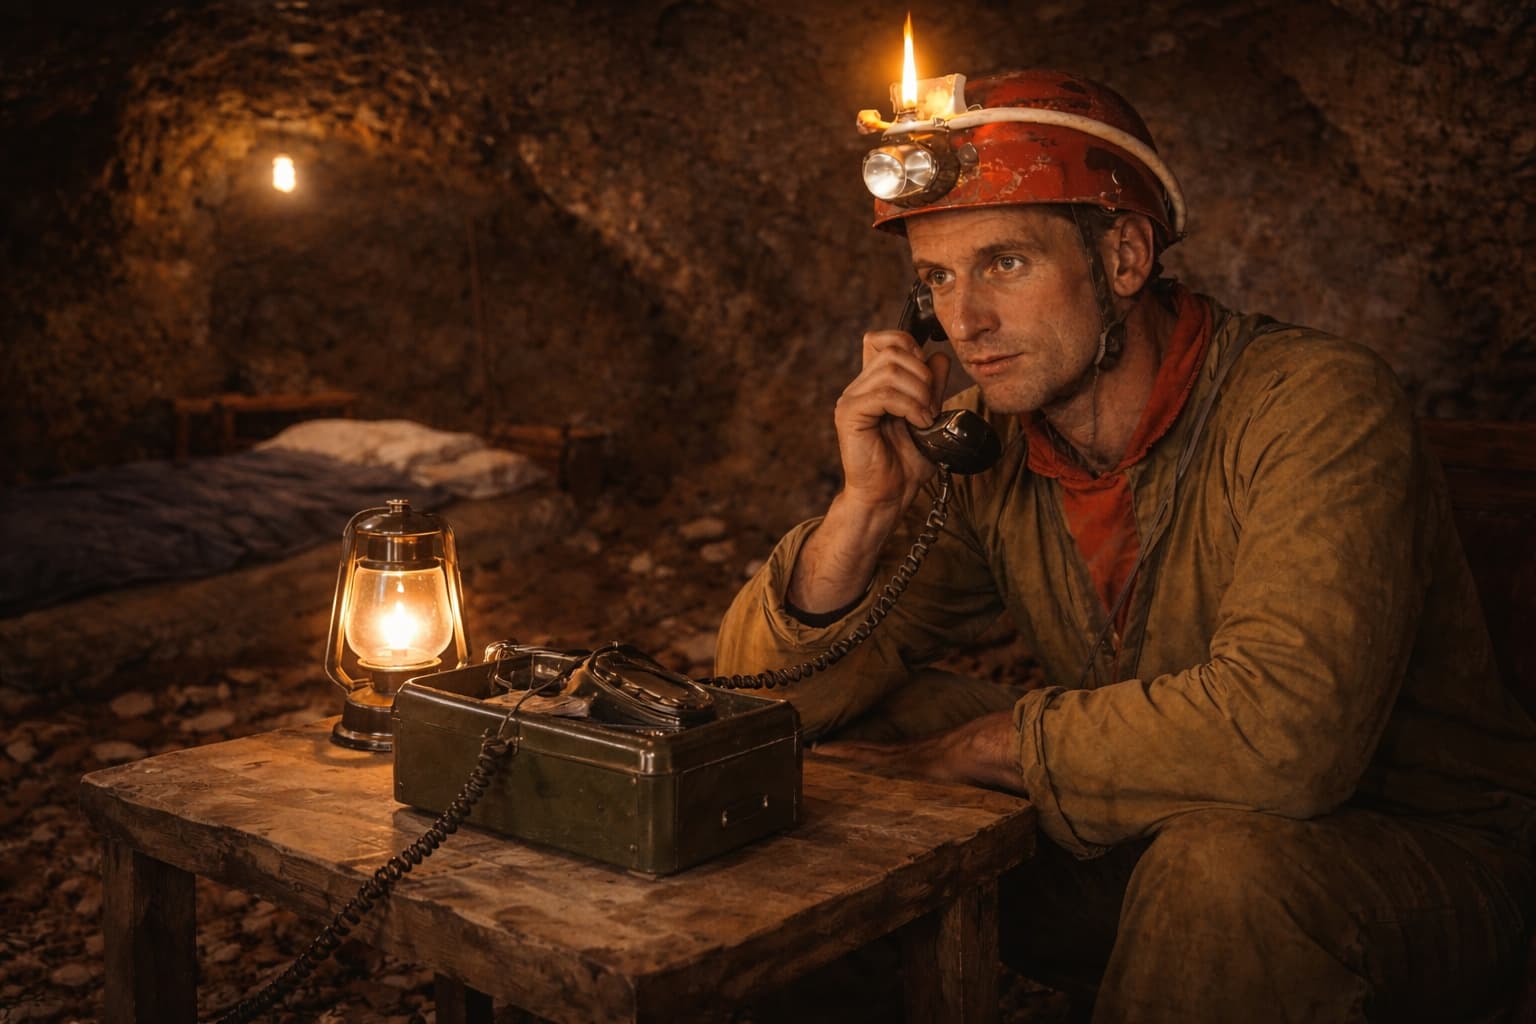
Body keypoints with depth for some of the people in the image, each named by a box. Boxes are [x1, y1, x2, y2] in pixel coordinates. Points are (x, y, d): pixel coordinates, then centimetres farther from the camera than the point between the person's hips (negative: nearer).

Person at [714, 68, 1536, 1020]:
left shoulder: (1317, 405, -24)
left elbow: (1287, 733, -38)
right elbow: (770, 692, -7)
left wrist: (996, 743, -24)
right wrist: (867, 504, -25)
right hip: (1146, 833, 5)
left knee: (1220, 860, -35)